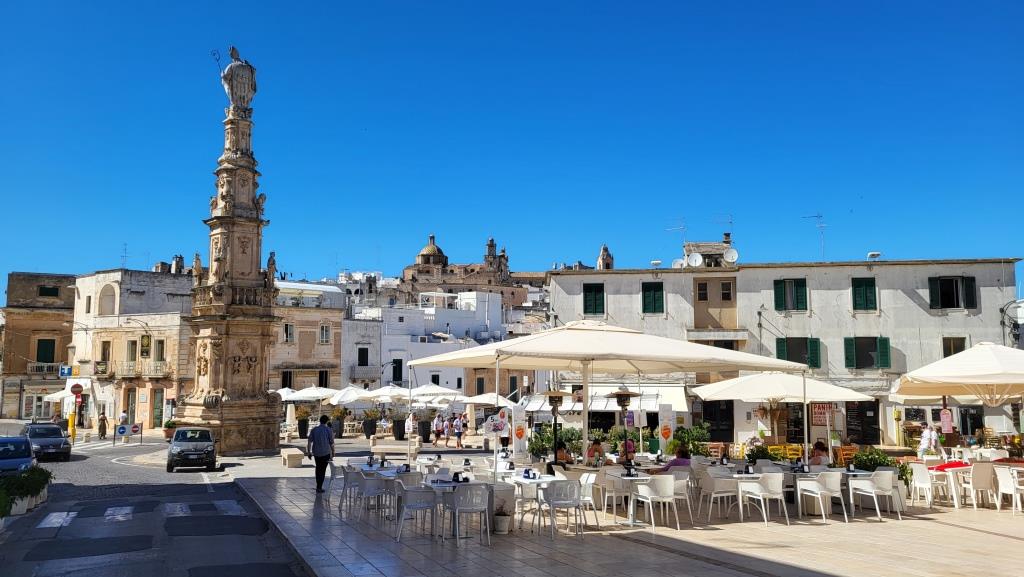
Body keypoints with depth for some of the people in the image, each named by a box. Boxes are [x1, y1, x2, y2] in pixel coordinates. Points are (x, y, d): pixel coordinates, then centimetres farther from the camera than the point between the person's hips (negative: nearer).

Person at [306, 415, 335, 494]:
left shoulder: (314, 430, -1)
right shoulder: (329, 430, -8)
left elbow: (309, 442, -1)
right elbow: (332, 443, -7)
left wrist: (309, 452, 9)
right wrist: (333, 454, 2)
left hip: (316, 453, 3)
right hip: (325, 453, -3)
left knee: (318, 469, 20)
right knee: (322, 470, 5)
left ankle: (318, 485, 26)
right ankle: (319, 487, 5)